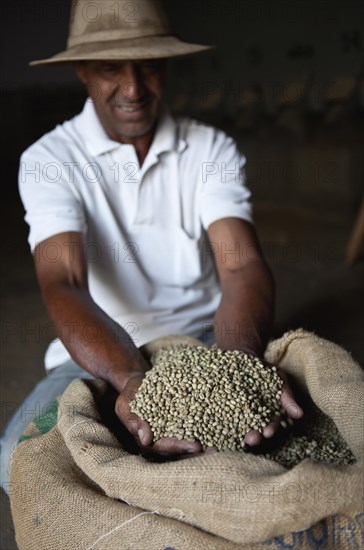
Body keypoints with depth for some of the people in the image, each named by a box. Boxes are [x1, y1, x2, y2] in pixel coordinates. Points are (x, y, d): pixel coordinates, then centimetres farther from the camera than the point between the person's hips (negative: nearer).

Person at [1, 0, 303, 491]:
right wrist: (131, 379, -43)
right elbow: (62, 284, -23)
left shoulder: (212, 149, -3)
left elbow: (241, 264, -17)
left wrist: (240, 359, -39)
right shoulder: (49, 161, -8)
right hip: (102, 353, -1)